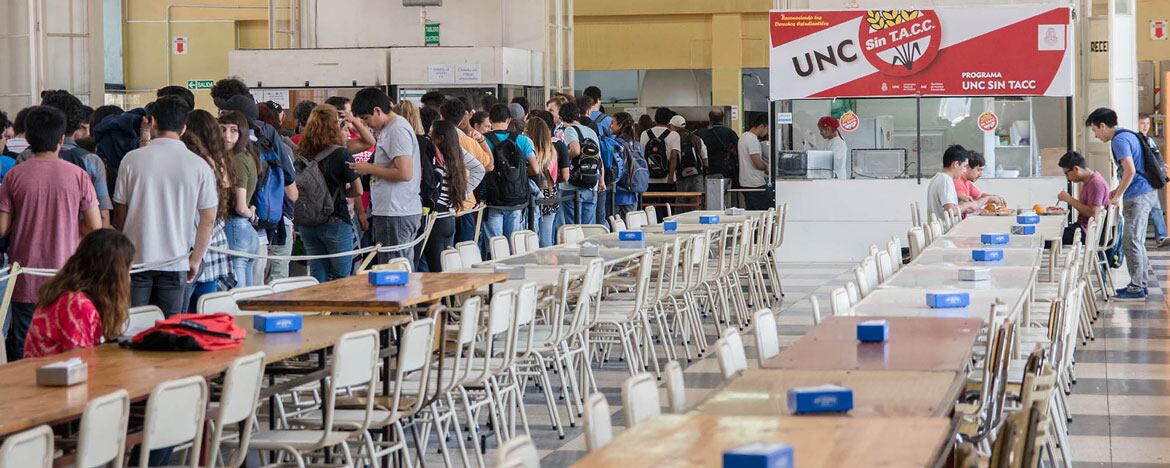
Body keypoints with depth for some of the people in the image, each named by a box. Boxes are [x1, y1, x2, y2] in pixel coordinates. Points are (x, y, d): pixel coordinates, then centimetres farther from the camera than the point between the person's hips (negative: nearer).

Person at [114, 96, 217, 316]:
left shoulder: (132, 159, -3)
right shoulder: (199, 166, -1)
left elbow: (120, 213, 4)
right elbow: (208, 220, 1)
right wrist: (195, 259, 11)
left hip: (135, 258, -1)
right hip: (175, 261, 1)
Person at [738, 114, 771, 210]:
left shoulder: (743, 136, 14)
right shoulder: (753, 140, -18)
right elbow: (757, 163, -21)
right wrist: (766, 168, -1)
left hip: (745, 183, 10)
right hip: (756, 184, -10)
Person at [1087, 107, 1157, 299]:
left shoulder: (1119, 140, -14)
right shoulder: (1128, 135, 17)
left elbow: (1130, 170, -25)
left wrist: (1118, 195, -16)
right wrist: (1118, 189, 20)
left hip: (1137, 197, -10)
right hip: (1147, 193, 10)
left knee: (1131, 242, -6)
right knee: (1137, 241, 16)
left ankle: (1136, 288, -3)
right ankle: (1140, 283, 22)